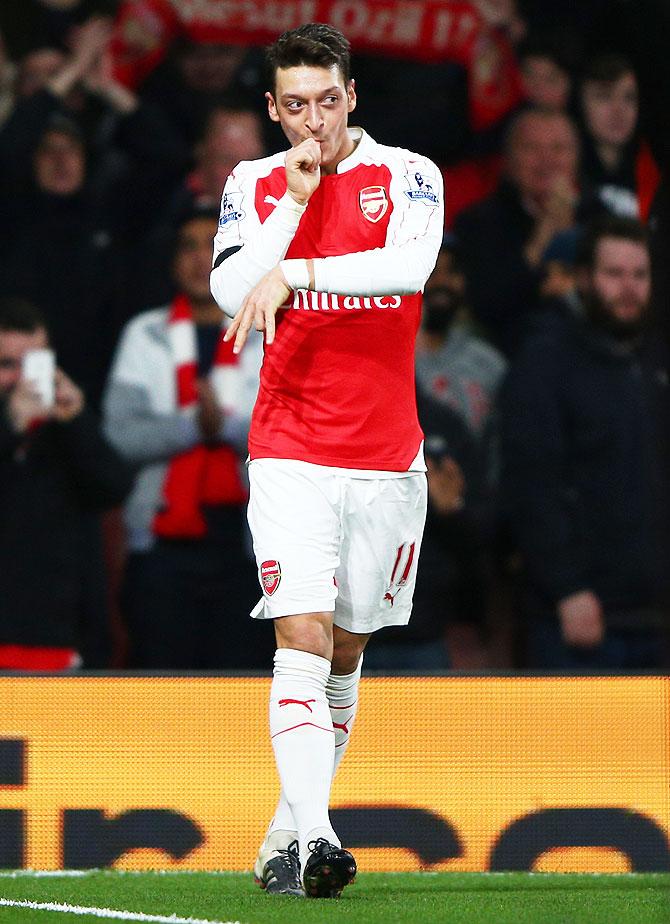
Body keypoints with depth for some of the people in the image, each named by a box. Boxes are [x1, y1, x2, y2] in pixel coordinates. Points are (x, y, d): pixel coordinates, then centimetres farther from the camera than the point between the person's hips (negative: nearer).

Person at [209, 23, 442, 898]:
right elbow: (232, 293, -8)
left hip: (388, 456, 1)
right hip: (291, 454, -1)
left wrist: (295, 273, -29)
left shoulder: (408, 176, 0)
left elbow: (412, 265, -20)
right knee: (302, 635, -16)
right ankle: (314, 837, -25)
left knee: (346, 650, 9)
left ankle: (289, 830, 22)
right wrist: (297, 198, -12)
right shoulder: (254, 185, 5)